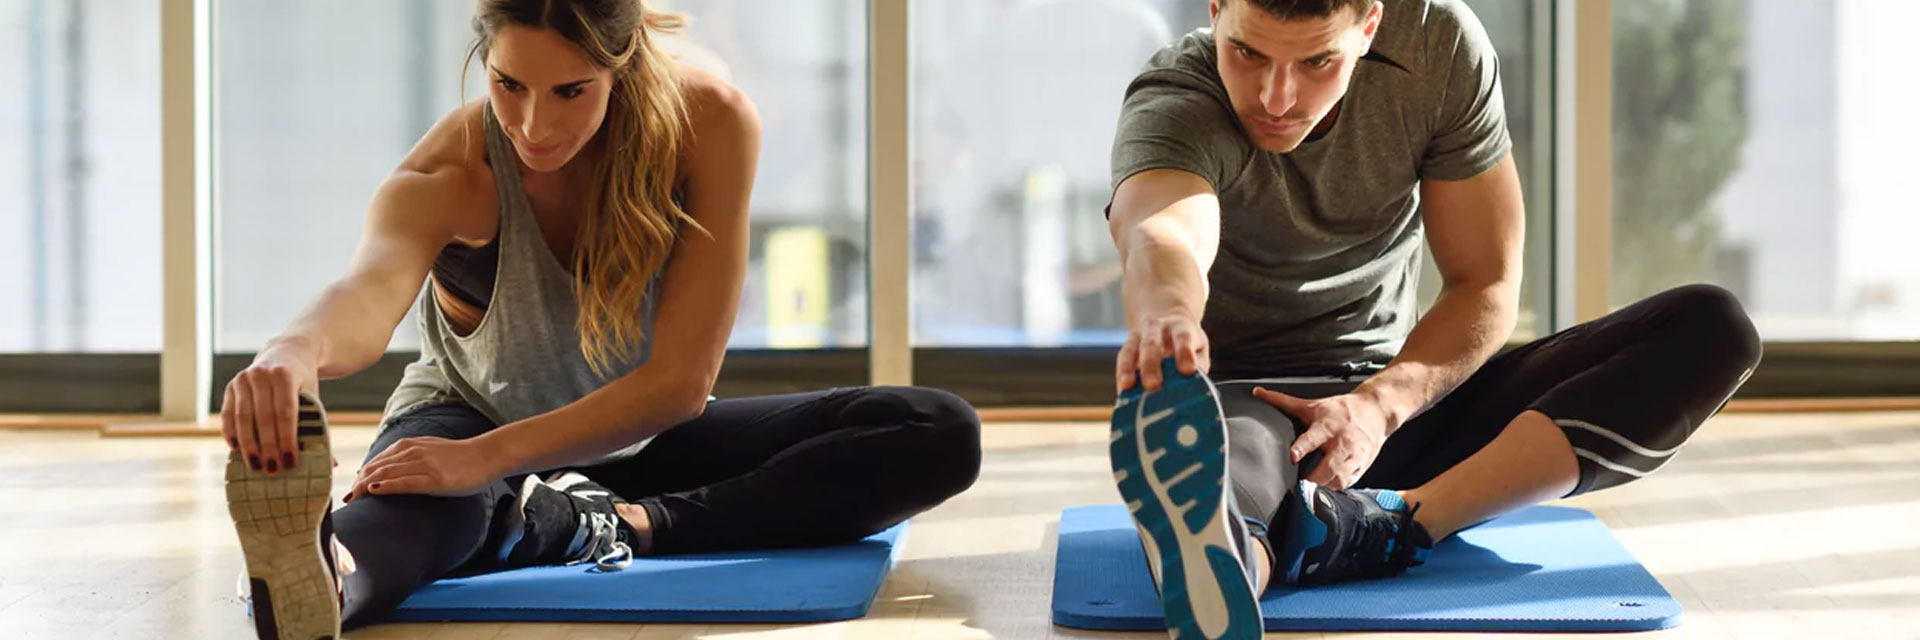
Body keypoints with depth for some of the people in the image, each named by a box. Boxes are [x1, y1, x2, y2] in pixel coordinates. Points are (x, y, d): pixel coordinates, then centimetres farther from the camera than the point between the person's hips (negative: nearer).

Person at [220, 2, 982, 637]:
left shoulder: (711, 125, -25)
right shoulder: (447, 177, -27)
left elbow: (681, 379, -29)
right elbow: (370, 291, -51)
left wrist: (488, 457, -43)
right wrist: (299, 349, -77)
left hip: (640, 439, 3)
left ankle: (626, 525, -31)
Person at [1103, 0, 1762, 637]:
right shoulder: (1173, 106, -20)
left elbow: (1486, 286, -5)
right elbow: (1162, 237, -44)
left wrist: (1380, 403, -24)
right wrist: (1165, 319, -69)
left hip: (1399, 399, 5)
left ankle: (1392, 523, -38)